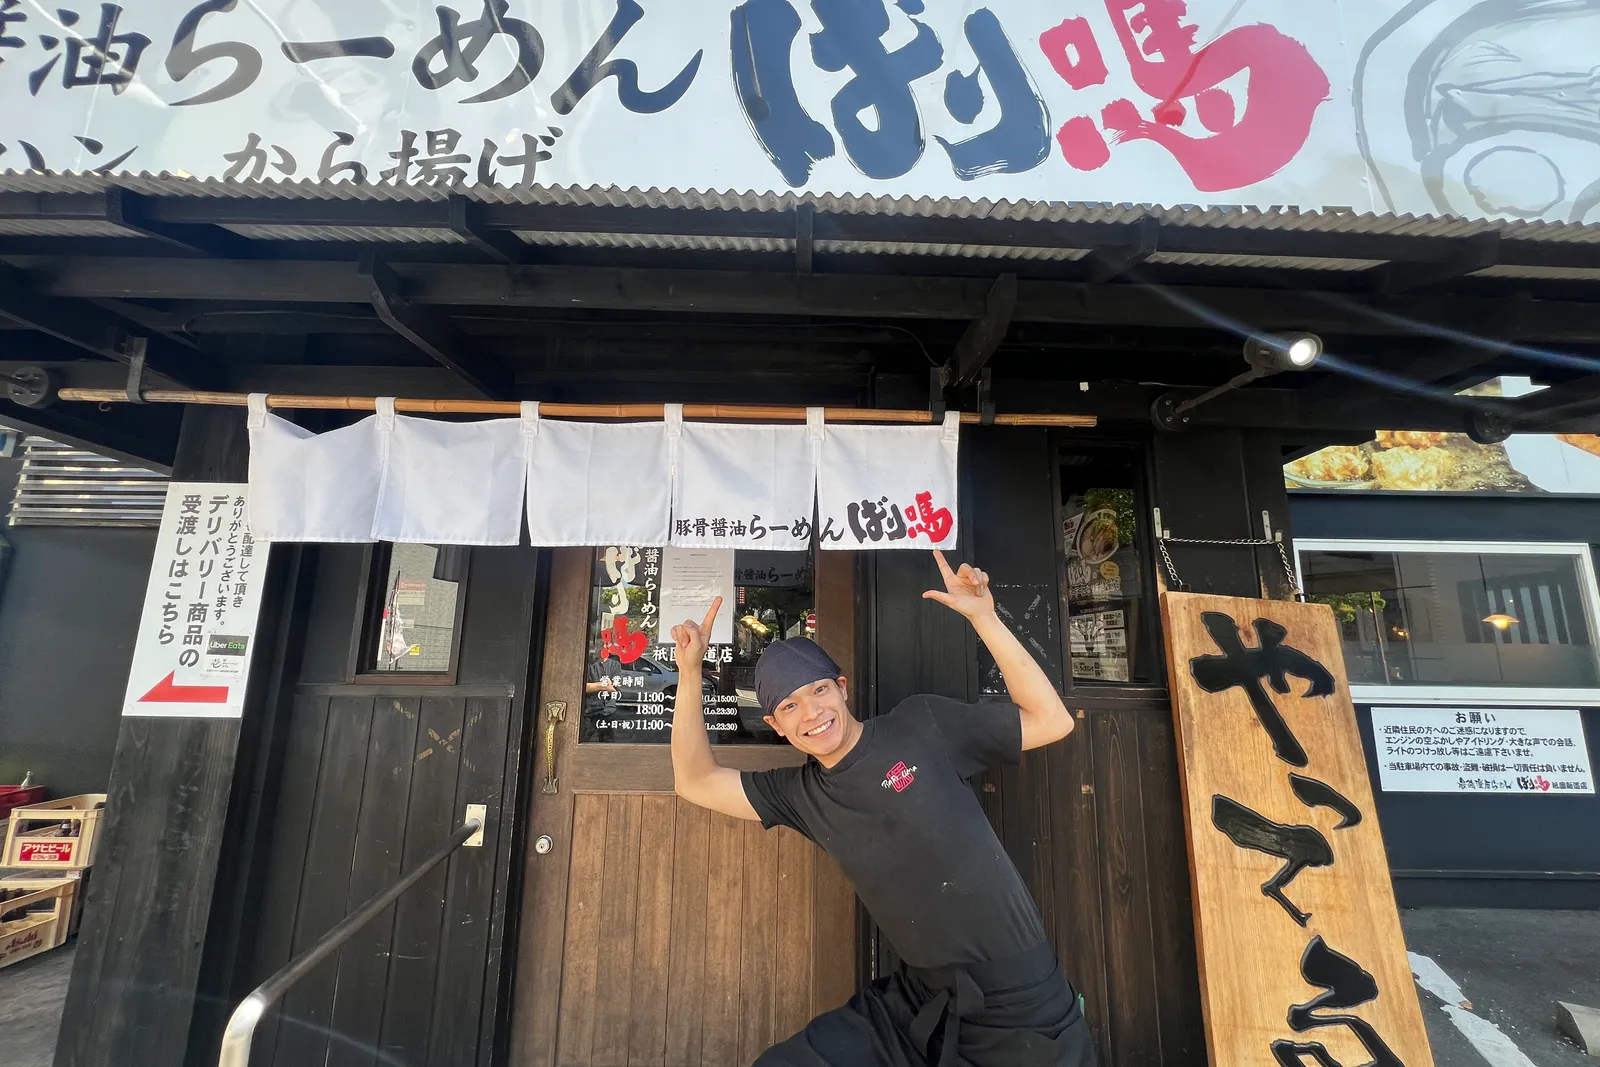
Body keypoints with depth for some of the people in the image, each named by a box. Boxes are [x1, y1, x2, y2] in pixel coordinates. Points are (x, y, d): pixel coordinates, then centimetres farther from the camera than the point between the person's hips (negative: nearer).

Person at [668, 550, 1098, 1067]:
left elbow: (1051, 721, -8)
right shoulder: (801, 793, 3)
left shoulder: (920, 725, -8)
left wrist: (983, 617, -18)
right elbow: (695, 782, 5)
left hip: (1020, 1000, -3)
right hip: (923, 1000, 4)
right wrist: (689, 671, -4)